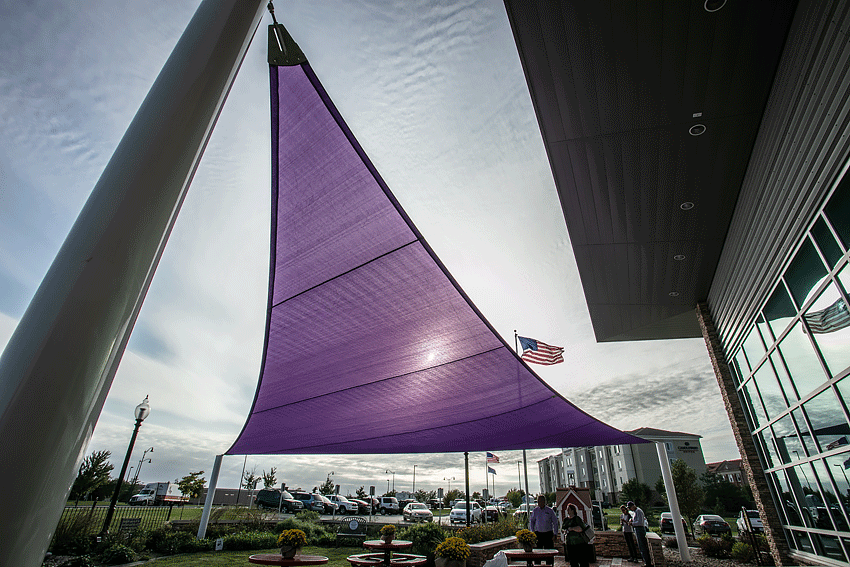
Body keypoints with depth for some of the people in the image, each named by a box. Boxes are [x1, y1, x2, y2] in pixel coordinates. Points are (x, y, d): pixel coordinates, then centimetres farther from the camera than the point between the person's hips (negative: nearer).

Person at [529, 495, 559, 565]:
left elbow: (555, 523, 3)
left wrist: (555, 534, -2)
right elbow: (531, 521, 10)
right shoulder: (535, 511, 3)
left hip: (548, 534, -2)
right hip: (538, 534, 2)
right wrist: (532, 532, 1)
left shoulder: (550, 511, -2)